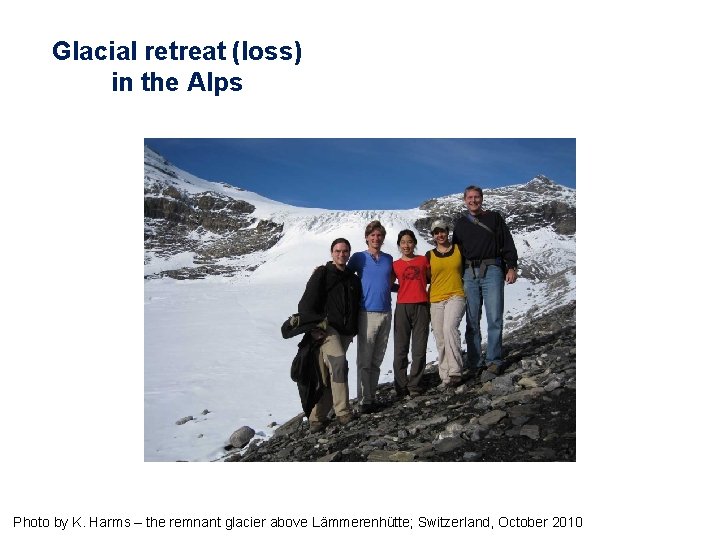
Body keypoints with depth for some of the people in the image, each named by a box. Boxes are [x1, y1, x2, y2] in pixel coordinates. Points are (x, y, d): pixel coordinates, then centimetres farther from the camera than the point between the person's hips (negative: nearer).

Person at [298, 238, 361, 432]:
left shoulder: (354, 279, 19)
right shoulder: (322, 274, 3)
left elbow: (357, 307, 27)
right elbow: (307, 302, -4)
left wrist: (354, 329, 18)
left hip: (345, 332, 5)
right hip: (326, 328, -5)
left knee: (327, 374, 6)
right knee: (339, 361, -26)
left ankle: (318, 417, 11)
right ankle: (343, 411, -21)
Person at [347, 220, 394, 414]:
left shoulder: (388, 259, 13)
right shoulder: (359, 258, 2)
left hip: (385, 313, 4)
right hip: (367, 313, -4)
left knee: (377, 361, 9)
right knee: (364, 361, -6)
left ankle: (371, 397, 16)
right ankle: (363, 401, -2)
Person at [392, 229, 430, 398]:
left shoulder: (423, 260, 11)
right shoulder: (395, 265, 9)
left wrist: (424, 291, 7)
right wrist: (404, 289, 4)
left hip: (421, 307, 0)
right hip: (402, 307, 0)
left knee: (419, 349, 0)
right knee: (401, 349, -2)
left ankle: (414, 386, 7)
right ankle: (401, 387, 5)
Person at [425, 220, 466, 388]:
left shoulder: (458, 249, 7)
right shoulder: (429, 255, 9)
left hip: (456, 297, -3)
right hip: (436, 300, 3)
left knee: (449, 328, -26)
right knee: (441, 340, 2)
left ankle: (455, 372, -25)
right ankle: (445, 376, 11)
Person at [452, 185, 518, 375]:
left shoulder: (494, 218, 11)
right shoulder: (460, 223, 17)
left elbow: (507, 244, 7)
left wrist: (511, 267, -3)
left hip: (492, 271, -2)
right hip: (469, 274, 2)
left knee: (494, 318, -6)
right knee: (472, 320, 1)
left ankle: (493, 361, 1)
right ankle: (474, 363, 5)